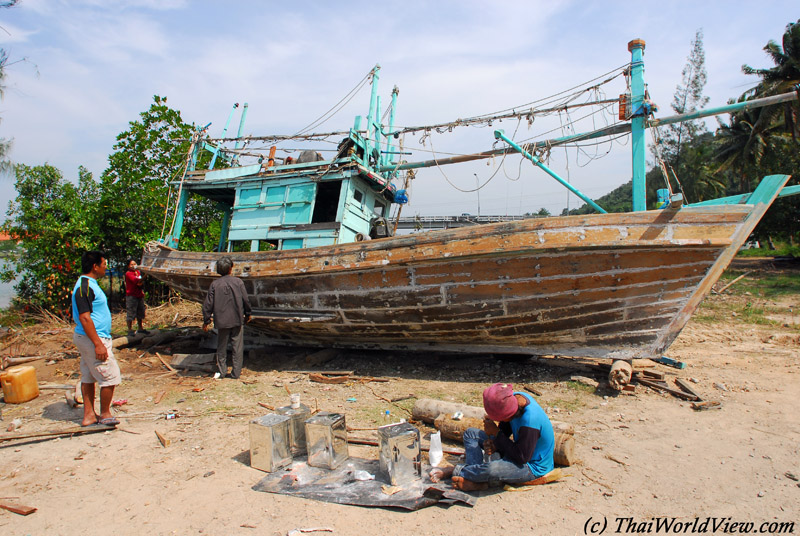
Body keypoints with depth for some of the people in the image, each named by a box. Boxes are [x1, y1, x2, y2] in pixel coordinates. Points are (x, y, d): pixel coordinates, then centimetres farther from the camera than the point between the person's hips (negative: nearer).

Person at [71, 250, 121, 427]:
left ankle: (89, 415, 22)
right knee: (110, 377, -2)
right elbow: (85, 318, -24)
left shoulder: (89, 284, 13)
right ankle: (105, 414, 11)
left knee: (88, 377, 14)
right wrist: (98, 344, -24)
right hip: (93, 339, -11)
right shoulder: (85, 287, -19)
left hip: (87, 339, 11)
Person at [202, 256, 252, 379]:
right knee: (238, 347, 7)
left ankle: (221, 371, 21)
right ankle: (236, 373, 9)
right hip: (237, 320, -1)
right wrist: (247, 314, 14)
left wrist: (206, 321, 7)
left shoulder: (214, 284, -3)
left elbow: (208, 304, -2)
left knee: (222, 347, 14)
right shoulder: (238, 282, -5)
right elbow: (246, 300, -1)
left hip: (222, 321, 1)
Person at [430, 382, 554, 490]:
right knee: (470, 433, 5)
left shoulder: (530, 420, -36)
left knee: (492, 469, -38)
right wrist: (494, 443, -15)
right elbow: (505, 428, 5)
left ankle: (455, 471, -11)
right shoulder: (513, 399, -12)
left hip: (532, 466, -9)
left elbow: (522, 457, -29)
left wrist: (496, 433, -24)